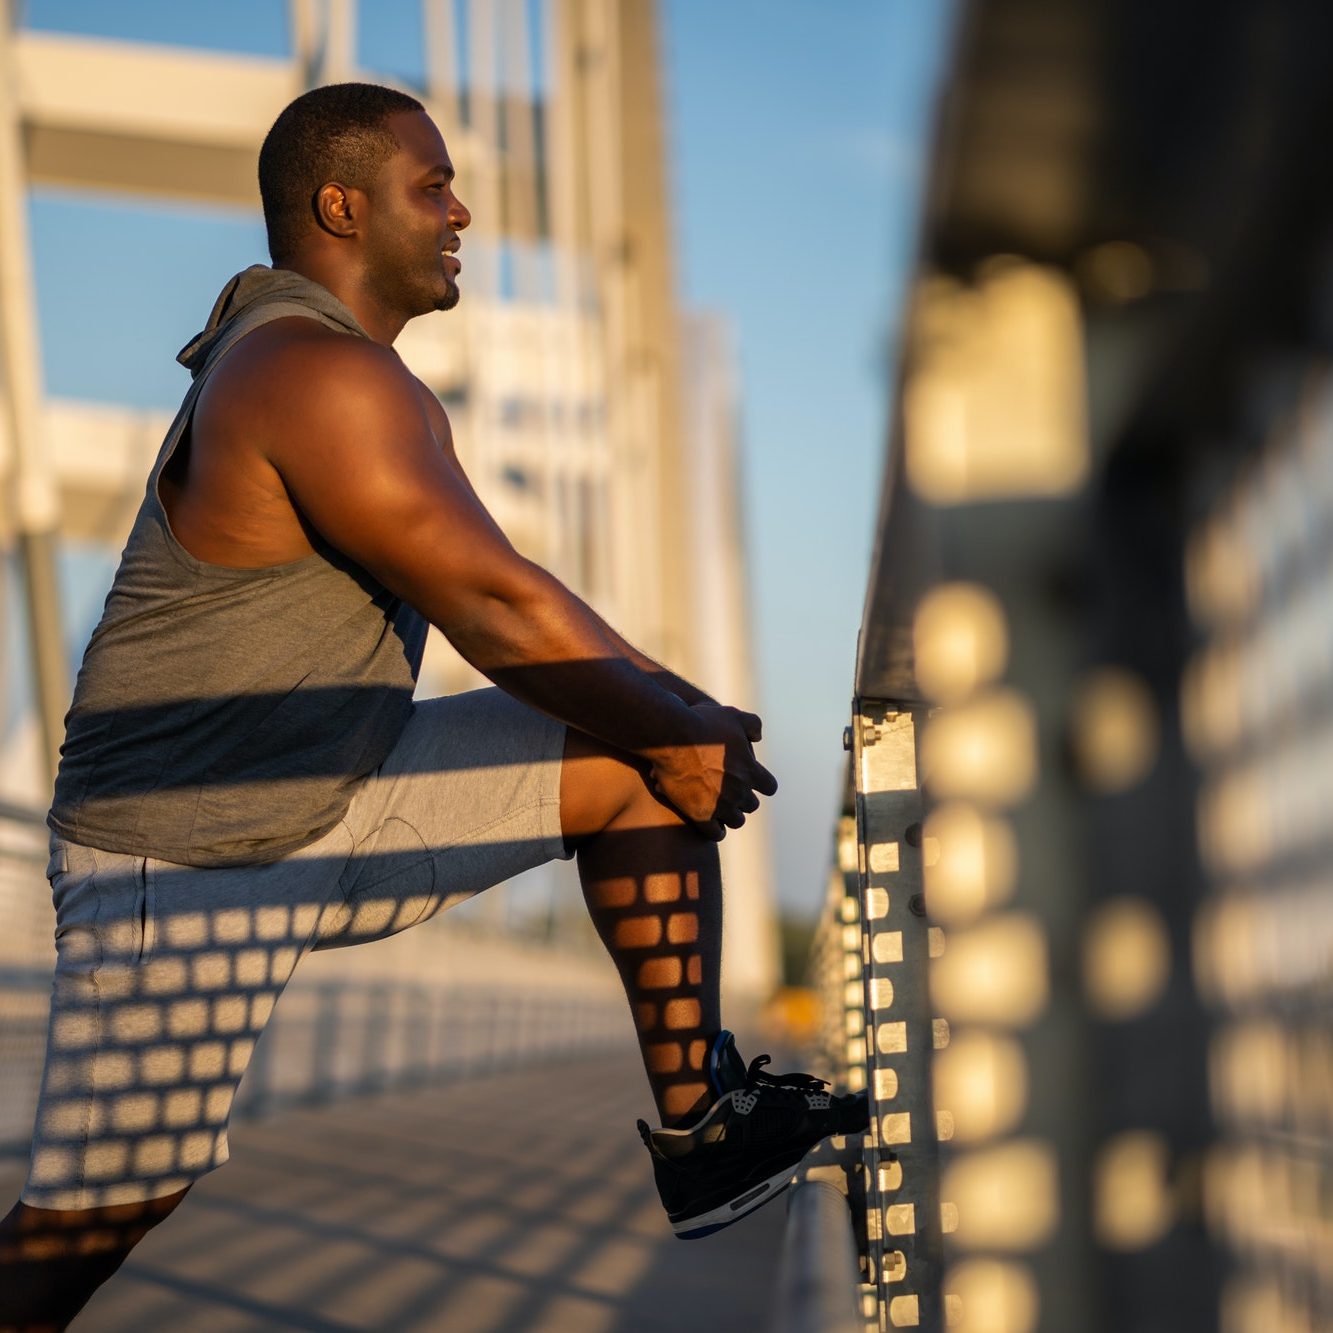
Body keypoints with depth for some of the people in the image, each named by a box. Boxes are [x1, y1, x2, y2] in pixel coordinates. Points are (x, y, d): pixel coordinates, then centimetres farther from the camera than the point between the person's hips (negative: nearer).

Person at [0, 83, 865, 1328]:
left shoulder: (316, 358, 11)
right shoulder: (321, 377, -22)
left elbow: (493, 591, 17)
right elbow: (499, 614, -22)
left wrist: (660, 694, 11)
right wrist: (679, 732, -10)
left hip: (335, 797, 10)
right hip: (188, 865, -10)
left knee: (633, 765, 5)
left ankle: (700, 1134, 8)